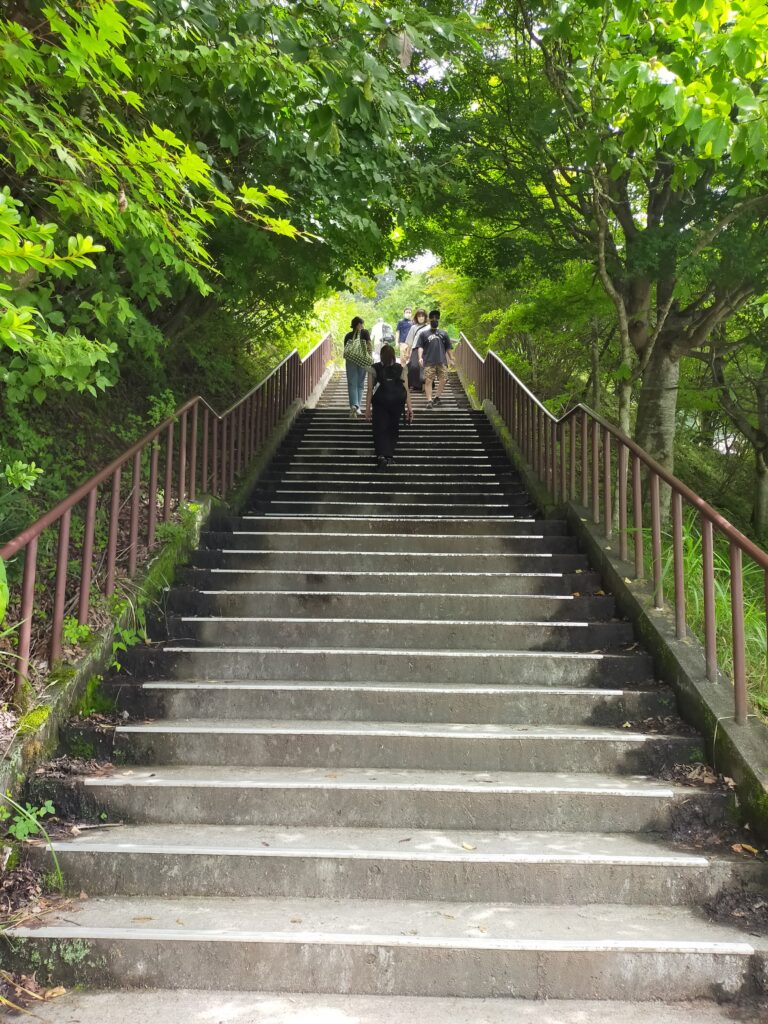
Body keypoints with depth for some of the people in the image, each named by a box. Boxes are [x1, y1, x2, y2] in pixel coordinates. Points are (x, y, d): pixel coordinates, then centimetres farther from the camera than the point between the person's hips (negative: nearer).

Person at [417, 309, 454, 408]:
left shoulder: (443, 334, 20)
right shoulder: (423, 333, 13)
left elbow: (448, 348, 20)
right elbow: (420, 347, 4)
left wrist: (451, 359, 12)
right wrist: (420, 357, -11)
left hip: (442, 361, 3)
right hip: (429, 362, -3)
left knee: (443, 379, -2)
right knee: (428, 381, -9)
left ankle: (438, 396, 15)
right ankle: (429, 400, -9)